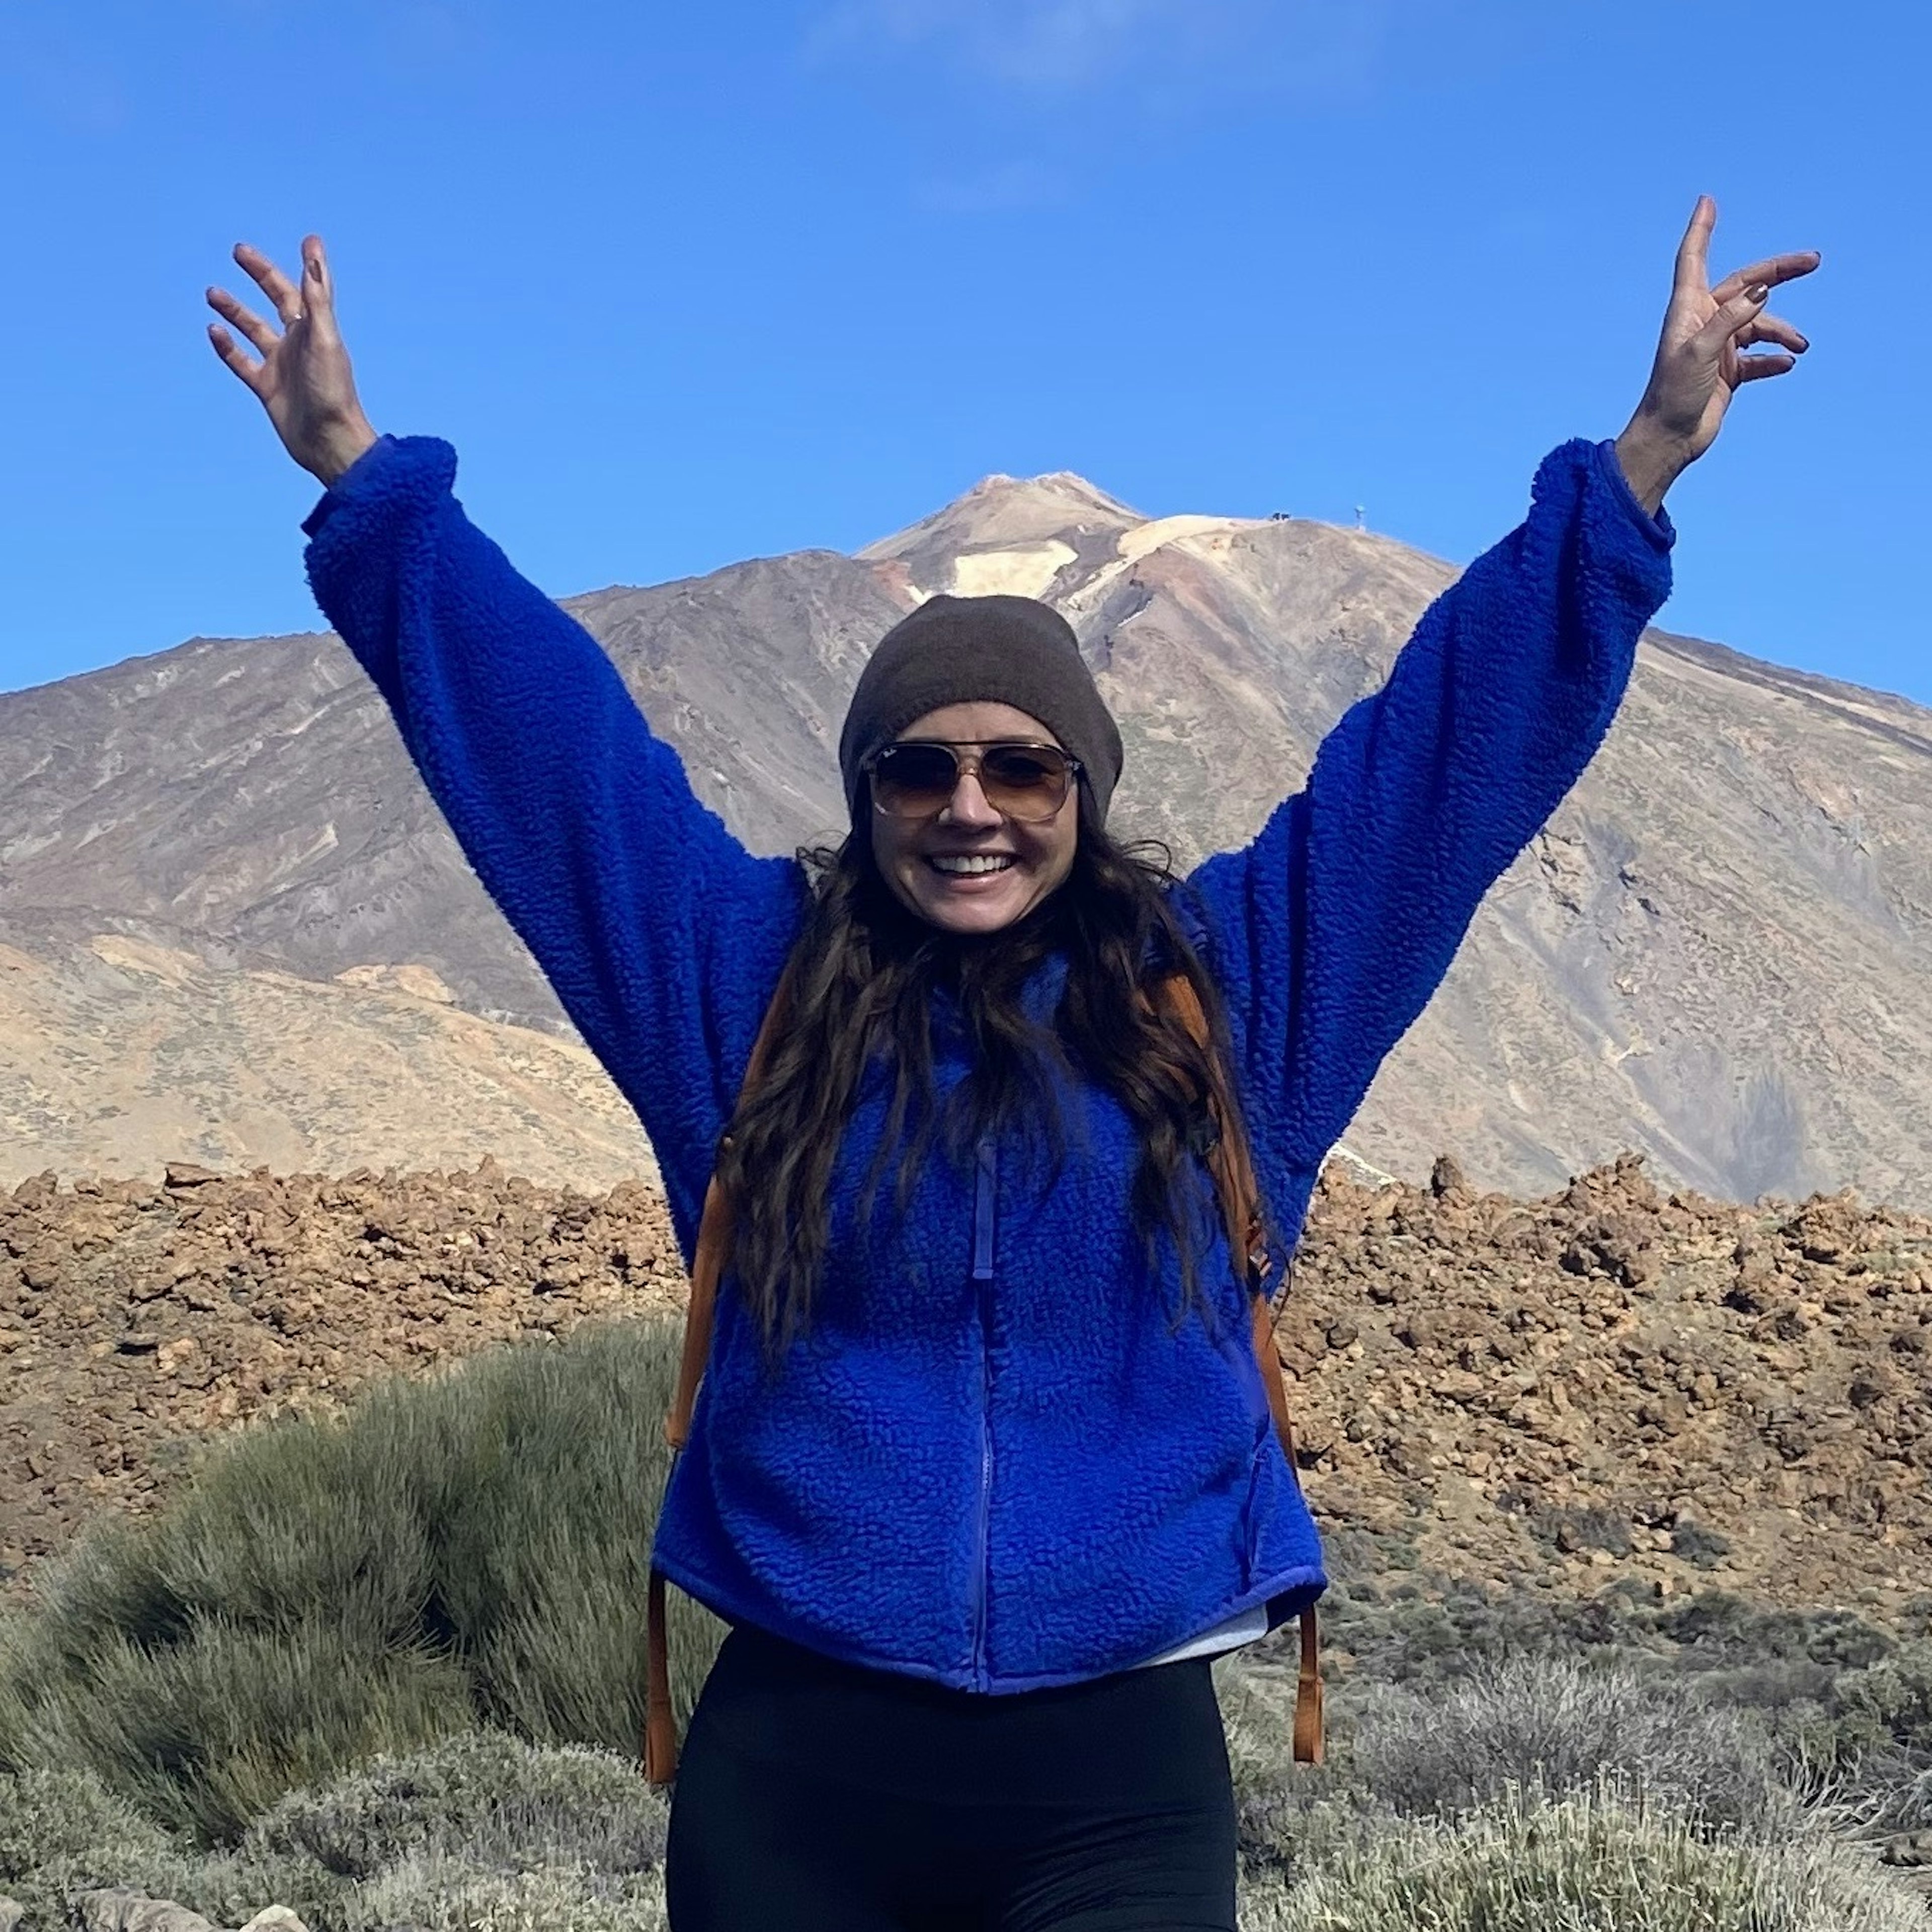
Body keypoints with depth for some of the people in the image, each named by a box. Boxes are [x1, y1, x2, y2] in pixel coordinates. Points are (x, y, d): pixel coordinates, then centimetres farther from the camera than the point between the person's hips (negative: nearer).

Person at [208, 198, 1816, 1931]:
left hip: (1117, 1776, 0)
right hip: (793, 1767, 1)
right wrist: (361, 473, 10)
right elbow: (543, 726, 9)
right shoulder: (750, 979, 7)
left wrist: (1642, 466, 6)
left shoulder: (1226, 983, 6)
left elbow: (1452, 740, 7)